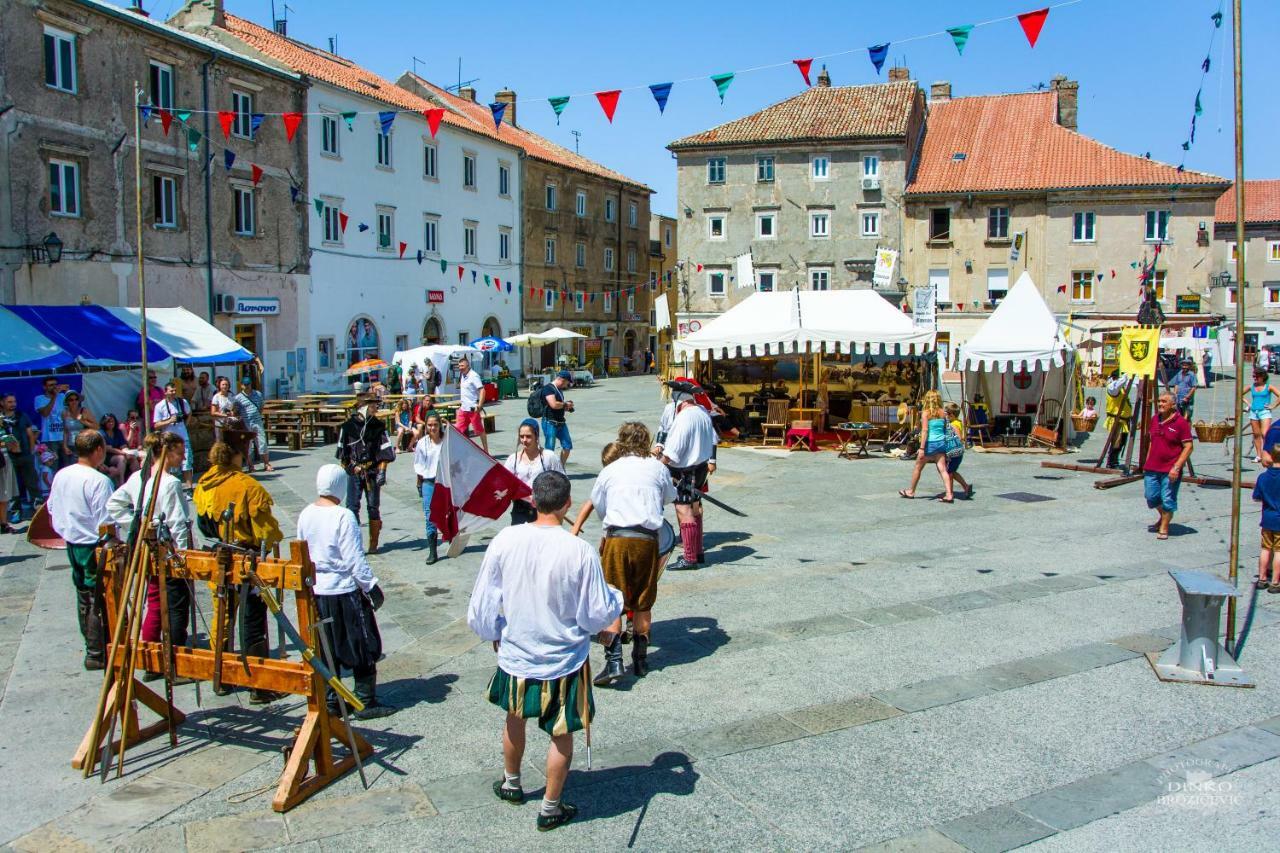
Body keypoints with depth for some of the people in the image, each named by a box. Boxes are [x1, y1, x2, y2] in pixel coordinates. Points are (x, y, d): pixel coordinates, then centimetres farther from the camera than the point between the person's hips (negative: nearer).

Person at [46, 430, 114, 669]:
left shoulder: (60, 476, 3)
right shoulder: (98, 480, -21)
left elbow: (51, 510, 14)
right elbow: (106, 523, -21)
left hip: (72, 544, 8)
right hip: (95, 547, -8)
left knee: (84, 597, 18)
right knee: (99, 601, 1)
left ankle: (91, 646, 30)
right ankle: (97, 654, 8)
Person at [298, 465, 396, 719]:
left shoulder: (305, 515, 0)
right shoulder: (343, 517, -20)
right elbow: (355, 559, -18)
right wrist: (372, 586, -9)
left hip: (316, 591, 7)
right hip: (345, 591, -6)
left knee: (326, 650, 17)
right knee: (363, 649, 7)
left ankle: (329, 701, 24)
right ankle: (366, 703, 13)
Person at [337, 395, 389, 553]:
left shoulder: (379, 426, 3)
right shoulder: (348, 426, 0)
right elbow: (342, 451, 7)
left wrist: (382, 472, -7)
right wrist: (344, 470, 3)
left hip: (372, 473, 1)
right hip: (353, 473, -1)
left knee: (374, 508, 6)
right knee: (352, 507, -4)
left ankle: (373, 544, 15)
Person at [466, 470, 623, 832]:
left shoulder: (505, 540, -15)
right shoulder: (580, 551, -23)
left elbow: (482, 604, -5)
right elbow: (597, 615, -14)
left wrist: (494, 634, 14)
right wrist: (617, 598, 6)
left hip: (514, 656, 3)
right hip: (563, 662, -3)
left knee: (515, 718, 28)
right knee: (561, 735, 17)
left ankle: (511, 783, 48)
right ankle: (550, 809, 29)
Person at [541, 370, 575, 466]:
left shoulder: (559, 390, 16)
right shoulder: (548, 388, -13)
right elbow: (554, 405, -25)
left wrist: (567, 407, 7)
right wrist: (566, 404, -9)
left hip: (561, 422, 9)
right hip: (550, 423, -9)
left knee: (567, 446, 11)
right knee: (550, 449, -5)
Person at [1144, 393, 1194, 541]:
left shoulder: (1181, 423, -12)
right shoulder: (1155, 419, 8)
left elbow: (1188, 447, -13)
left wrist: (1176, 467, -19)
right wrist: (1147, 462, 17)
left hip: (1170, 470, -6)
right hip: (1152, 468, 6)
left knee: (1167, 501, 2)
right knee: (1151, 497, 13)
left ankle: (1164, 528, 17)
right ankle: (1163, 516, 40)